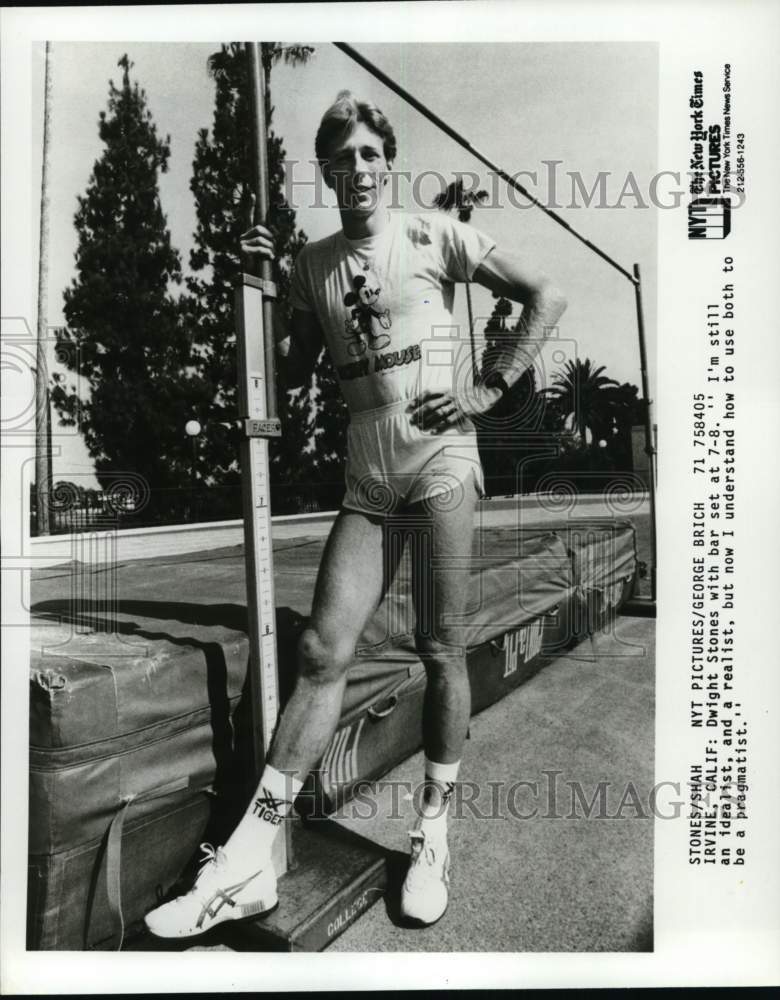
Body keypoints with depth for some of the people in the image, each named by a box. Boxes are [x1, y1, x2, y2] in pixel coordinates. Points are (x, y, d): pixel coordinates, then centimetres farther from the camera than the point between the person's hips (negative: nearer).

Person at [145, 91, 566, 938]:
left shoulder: (431, 234, 4)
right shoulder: (314, 263, 15)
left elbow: (546, 296, 5)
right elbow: (289, 368, 16)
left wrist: (490, 388, -4)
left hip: (439, 454, -3)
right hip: (366, 470, 3)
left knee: (440, 648, 1)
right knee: (322, 650, -2)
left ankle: (433, 835, 18)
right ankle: (248, 861, 4)